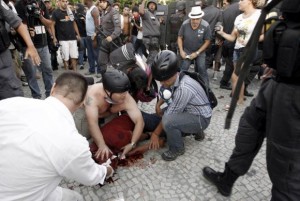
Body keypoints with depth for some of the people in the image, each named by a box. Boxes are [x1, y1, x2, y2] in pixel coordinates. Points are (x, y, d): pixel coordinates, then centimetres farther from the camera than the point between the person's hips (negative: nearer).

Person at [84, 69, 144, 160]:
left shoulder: (127, 99, -37)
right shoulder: (93, 95, -45)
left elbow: (139, 121, -40)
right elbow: (92, 123, -51)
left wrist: (132, 144, -50)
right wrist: (102, 145, -61)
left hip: (109, 114, 2)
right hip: (85, 110, -2)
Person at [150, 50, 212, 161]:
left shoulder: (183, 88, -33)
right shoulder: (171, 79, -8)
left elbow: (169, 114, -27)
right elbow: (165, 96, 11)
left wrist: (155, 133, -17)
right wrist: (158, 104, -9)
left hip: (200, 118, -9)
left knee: (168, 121, -31)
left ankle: (177, 149, -1)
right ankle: (196, 131, 20)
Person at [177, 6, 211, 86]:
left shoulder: (206, 26, -23)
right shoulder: (185, 24, -19)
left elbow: (207, 41, -13)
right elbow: (180, 37, -5)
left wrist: (197, 53, -17)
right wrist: (181, 51, -13)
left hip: (200, 51, -1)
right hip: (187, 51, 1)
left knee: (202, 68, -9)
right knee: (183, 69, -7)